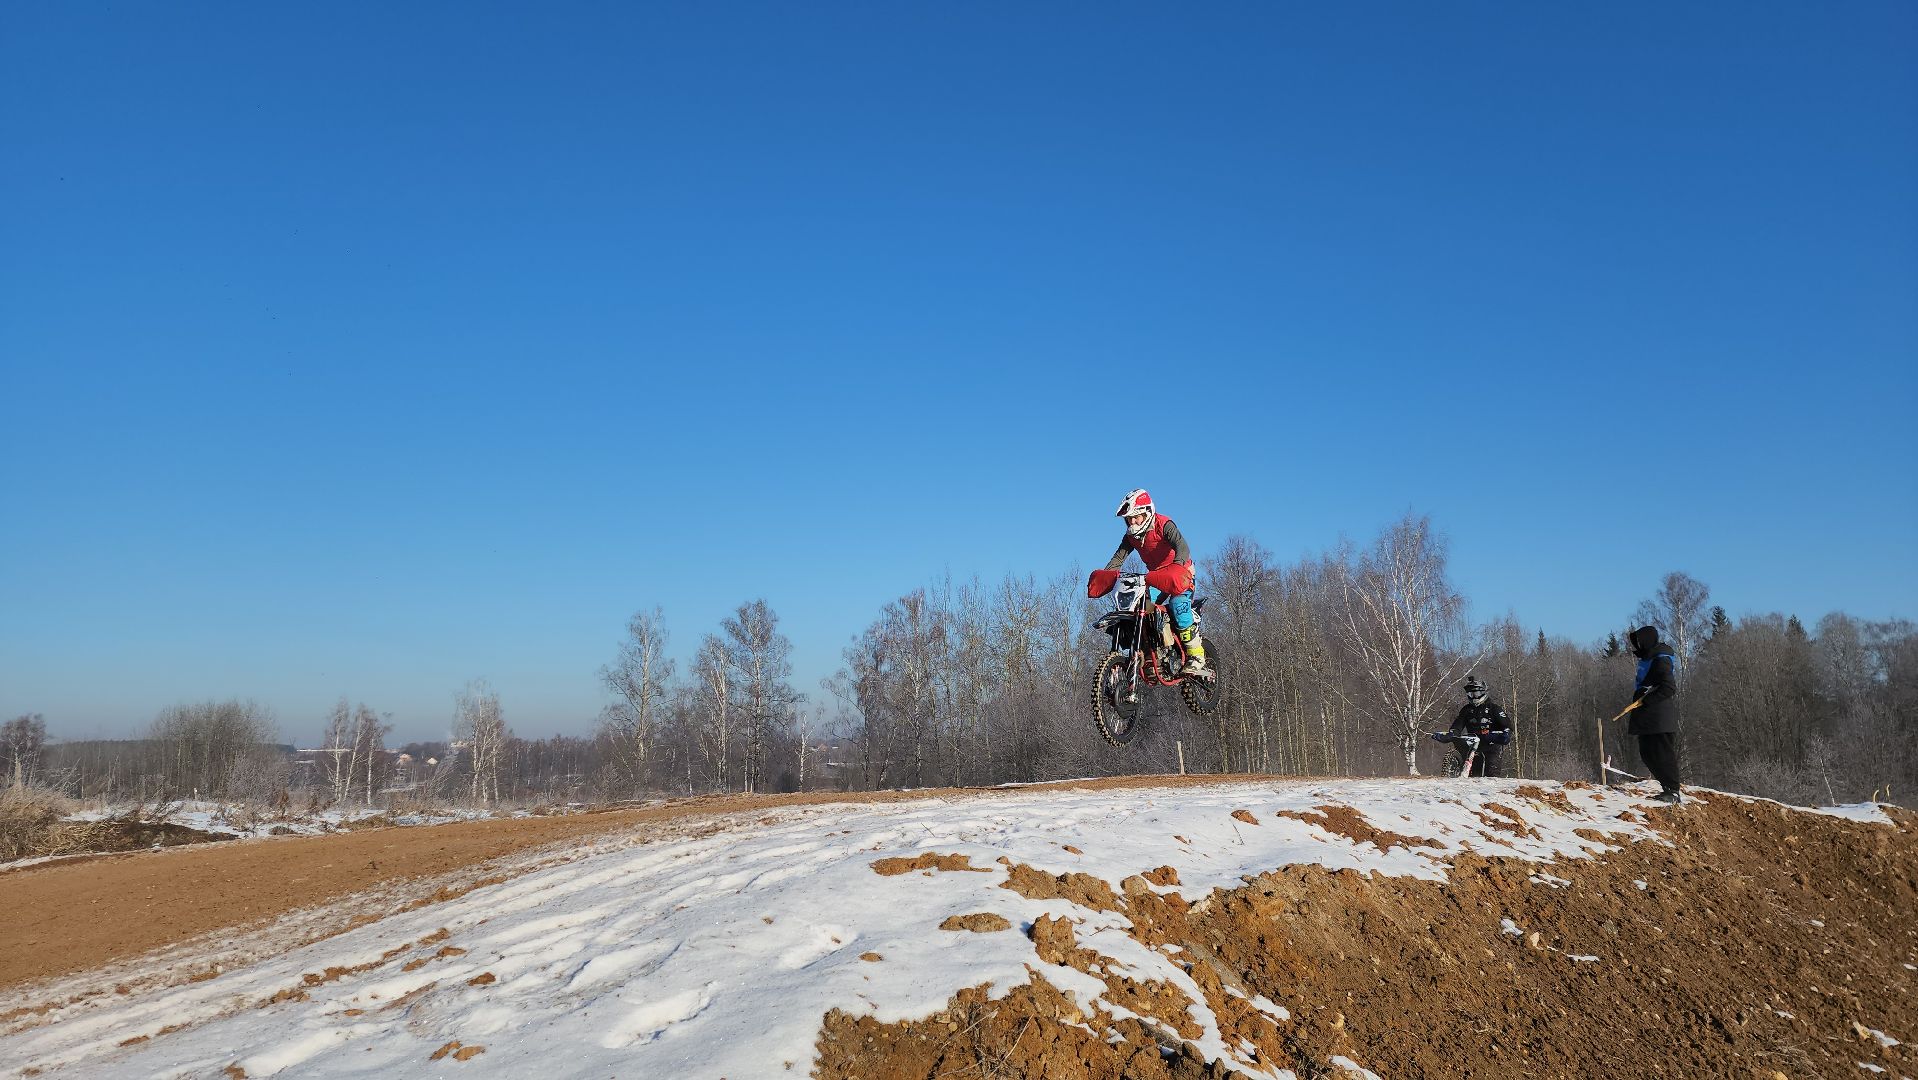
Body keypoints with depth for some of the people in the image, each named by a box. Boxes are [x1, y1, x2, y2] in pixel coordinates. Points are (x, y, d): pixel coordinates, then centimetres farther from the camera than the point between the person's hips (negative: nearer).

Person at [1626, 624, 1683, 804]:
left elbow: (1669, 688, -23)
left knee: (1663, 755, -7)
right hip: (1648, 721, 10)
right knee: (1647, 754, 12)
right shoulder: (1650, 658, 16)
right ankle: (1668, 788, 18)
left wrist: (1645, 701, -22)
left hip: (1660, 720, -10)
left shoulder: (1661, 661, -15)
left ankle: (1672, 792, -2)